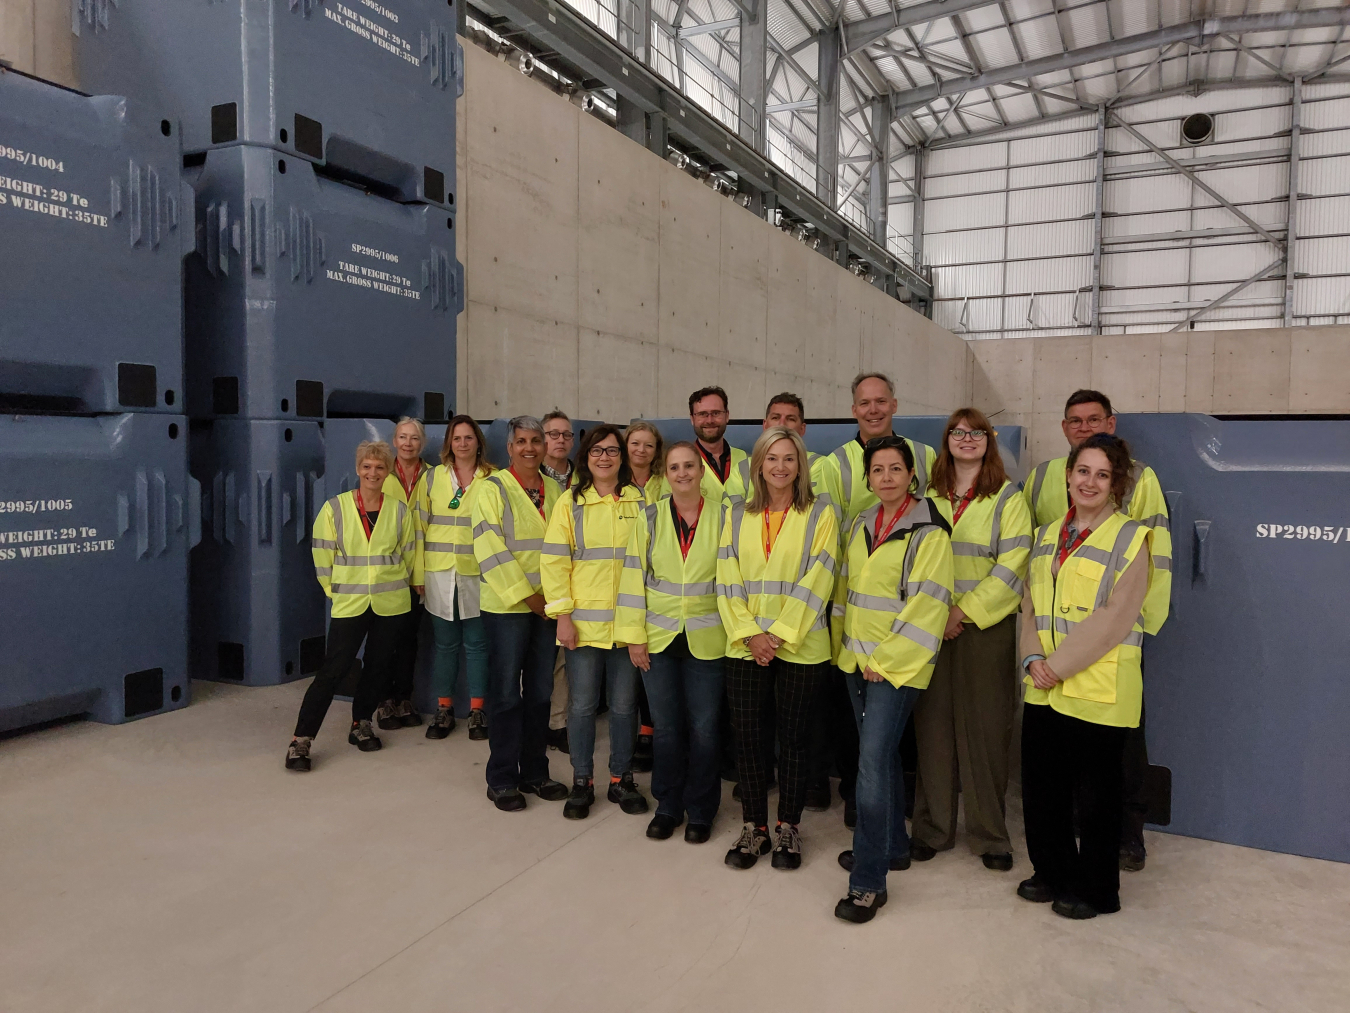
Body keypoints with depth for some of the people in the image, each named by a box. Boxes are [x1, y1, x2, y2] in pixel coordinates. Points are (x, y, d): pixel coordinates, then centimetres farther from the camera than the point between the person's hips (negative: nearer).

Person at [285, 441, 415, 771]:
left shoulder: (399, 510, 1)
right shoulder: (334, 508, -4)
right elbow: (322, 556, 1)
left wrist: (394, 583, 12)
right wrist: (337, 590, 5)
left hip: (390, 604, 2)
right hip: (349, 605, -2)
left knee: (378, 666, 11)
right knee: (333, 670, -6)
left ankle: (361, 725, 30)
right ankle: (301, 741, 3)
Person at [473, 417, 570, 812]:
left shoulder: (556, 491, 11)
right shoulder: (493, 488, -4)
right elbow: (490, 550, -12)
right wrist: (529, 597, -12)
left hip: (549, 606, 5)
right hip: (507, 605, -5)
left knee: (540, 692, 11)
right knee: (506, 693, 2)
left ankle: (535, 772, 23)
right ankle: (501, 779, 14)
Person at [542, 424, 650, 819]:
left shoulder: (639, 502, 6)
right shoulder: (570, 503, 3)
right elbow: (554, 561, -1)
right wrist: (562, 615, -8)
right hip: (583, 622, -1)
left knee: (624, 704, 9)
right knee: (582, 704, 6)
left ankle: (621, 779, 25)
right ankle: (582, 782, 21)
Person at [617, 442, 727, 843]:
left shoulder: (723, 517, -2)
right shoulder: (649, 518, 1)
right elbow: (634, 577, 1)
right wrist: (634, 635, -2)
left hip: (706, 641, -1)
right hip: (659, 639, 1)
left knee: (703, 728, 6)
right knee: (666, 727, 10)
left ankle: (700, 811, 23)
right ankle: (667, 807, 27)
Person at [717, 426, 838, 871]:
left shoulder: (820, 513, -1)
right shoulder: (738, 513, 8)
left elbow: (816, 581, -9)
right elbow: (728, 578, 2)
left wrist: (779, 634, -14)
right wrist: (749, 633, -9)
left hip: (800, 646, -2)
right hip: (745, 645, 3)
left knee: (793, 738, 6)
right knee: (745, 736, 5)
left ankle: (788, 827, 24)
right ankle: (754, 828, 22)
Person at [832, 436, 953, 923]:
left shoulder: (929, 532, -11)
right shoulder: (861, 525, 11)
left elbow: (927, 606, -15)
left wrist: (886, 659, -15)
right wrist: (844, 644, 13)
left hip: (897, 665, -7)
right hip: (857, 661, 7)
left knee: (873, 763, -11)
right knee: (881, 754, 18)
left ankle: (868, 882, -3)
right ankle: (892, 845, 34)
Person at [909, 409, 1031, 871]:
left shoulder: (1008, 498, 1)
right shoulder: (930, 497, 12)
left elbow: (1012, 567, -8)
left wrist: (964, 611, -13)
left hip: (986, 626, -3)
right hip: (931, 626, 3)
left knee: (984, 728, 1)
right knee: (933, 724, 5)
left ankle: (989, 833, 15)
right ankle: (932, 827, 18)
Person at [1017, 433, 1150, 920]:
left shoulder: (1130, 538, -6)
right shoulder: (1048, 536, 12)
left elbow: (1114, 617, -14)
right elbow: (1031, 605, 10)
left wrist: (1060, 665, -17)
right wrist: (1033, 658, -6)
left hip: (1099, 687, -5)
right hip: (1044, 688, 6)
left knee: (1097, 792, 7)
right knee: (1040, 784, 13)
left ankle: (1096, 890, 25)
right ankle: (1053, 873, 33)